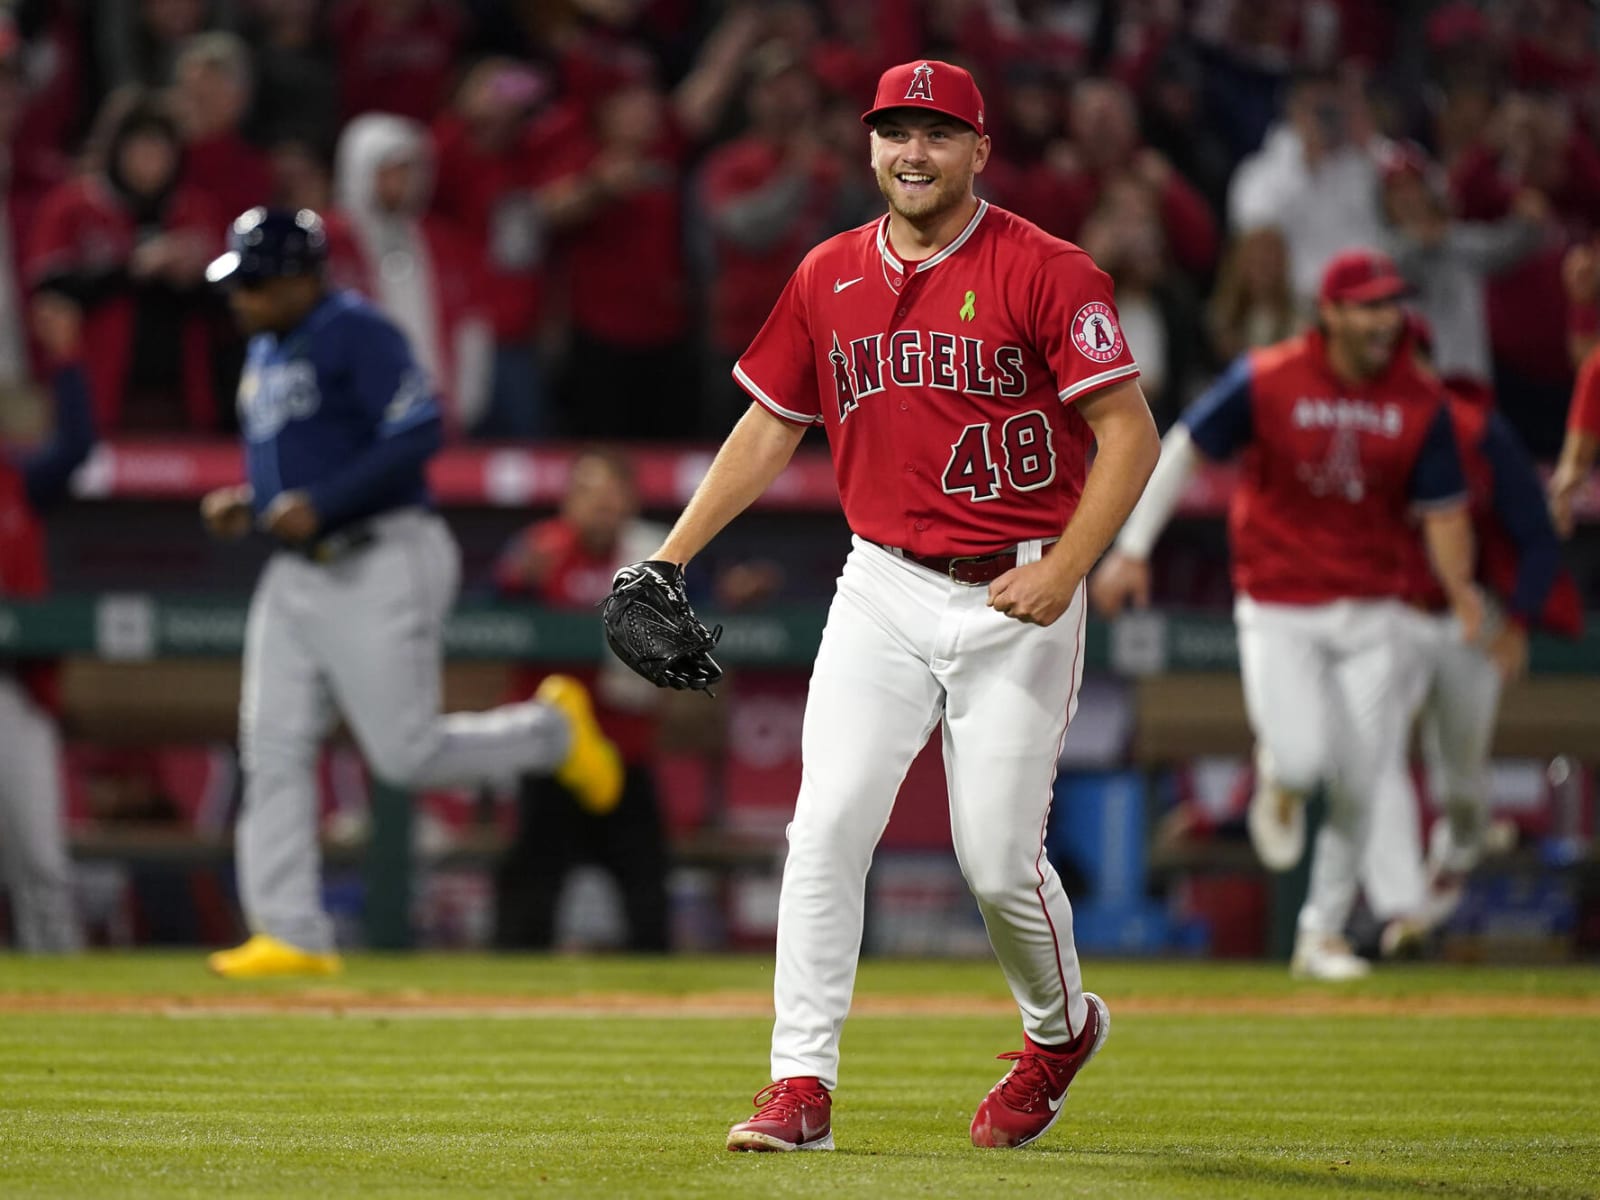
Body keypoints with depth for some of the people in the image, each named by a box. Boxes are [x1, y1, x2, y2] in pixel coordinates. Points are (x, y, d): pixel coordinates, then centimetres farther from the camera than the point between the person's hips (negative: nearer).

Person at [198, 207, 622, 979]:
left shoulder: (356, 334, -12)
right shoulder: (264, 351, 17)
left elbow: (417, 435, -21)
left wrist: (319, 504, -24)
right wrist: (246, 507, 8)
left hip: (378, 562, -9)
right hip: (296, 574, 9)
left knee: (408, 754, -8)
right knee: (273, 750, -1)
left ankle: (555, 730, 17)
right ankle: (291, 936, 0)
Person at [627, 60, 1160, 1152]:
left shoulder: (1045, 272, -8)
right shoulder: (829, 278, 8)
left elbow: (1129, 430, -10)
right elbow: (769, 427, 17)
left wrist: (1064, 569, -20)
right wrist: (666, 559, 10)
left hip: (1014, 603, -4)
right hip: (883, 591, 4)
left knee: (999, 859, -1)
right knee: (827, 828, -10)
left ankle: (1062, 1029, 29)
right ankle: (803, 1085, -7)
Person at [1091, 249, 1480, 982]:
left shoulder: (1420, 404, -3)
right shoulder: (1267, 382, -10)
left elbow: (1443, 510, 1)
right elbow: (1183, 450, -3)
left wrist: (1459, 589, -15)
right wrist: (1132, 550, -7)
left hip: (1369, 614, 3)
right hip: (1277, 611, -3)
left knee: (1359, 788, 2)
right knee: (1300, 762, -19)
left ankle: (1323, 935, 21)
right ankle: (1276, 779, 22)